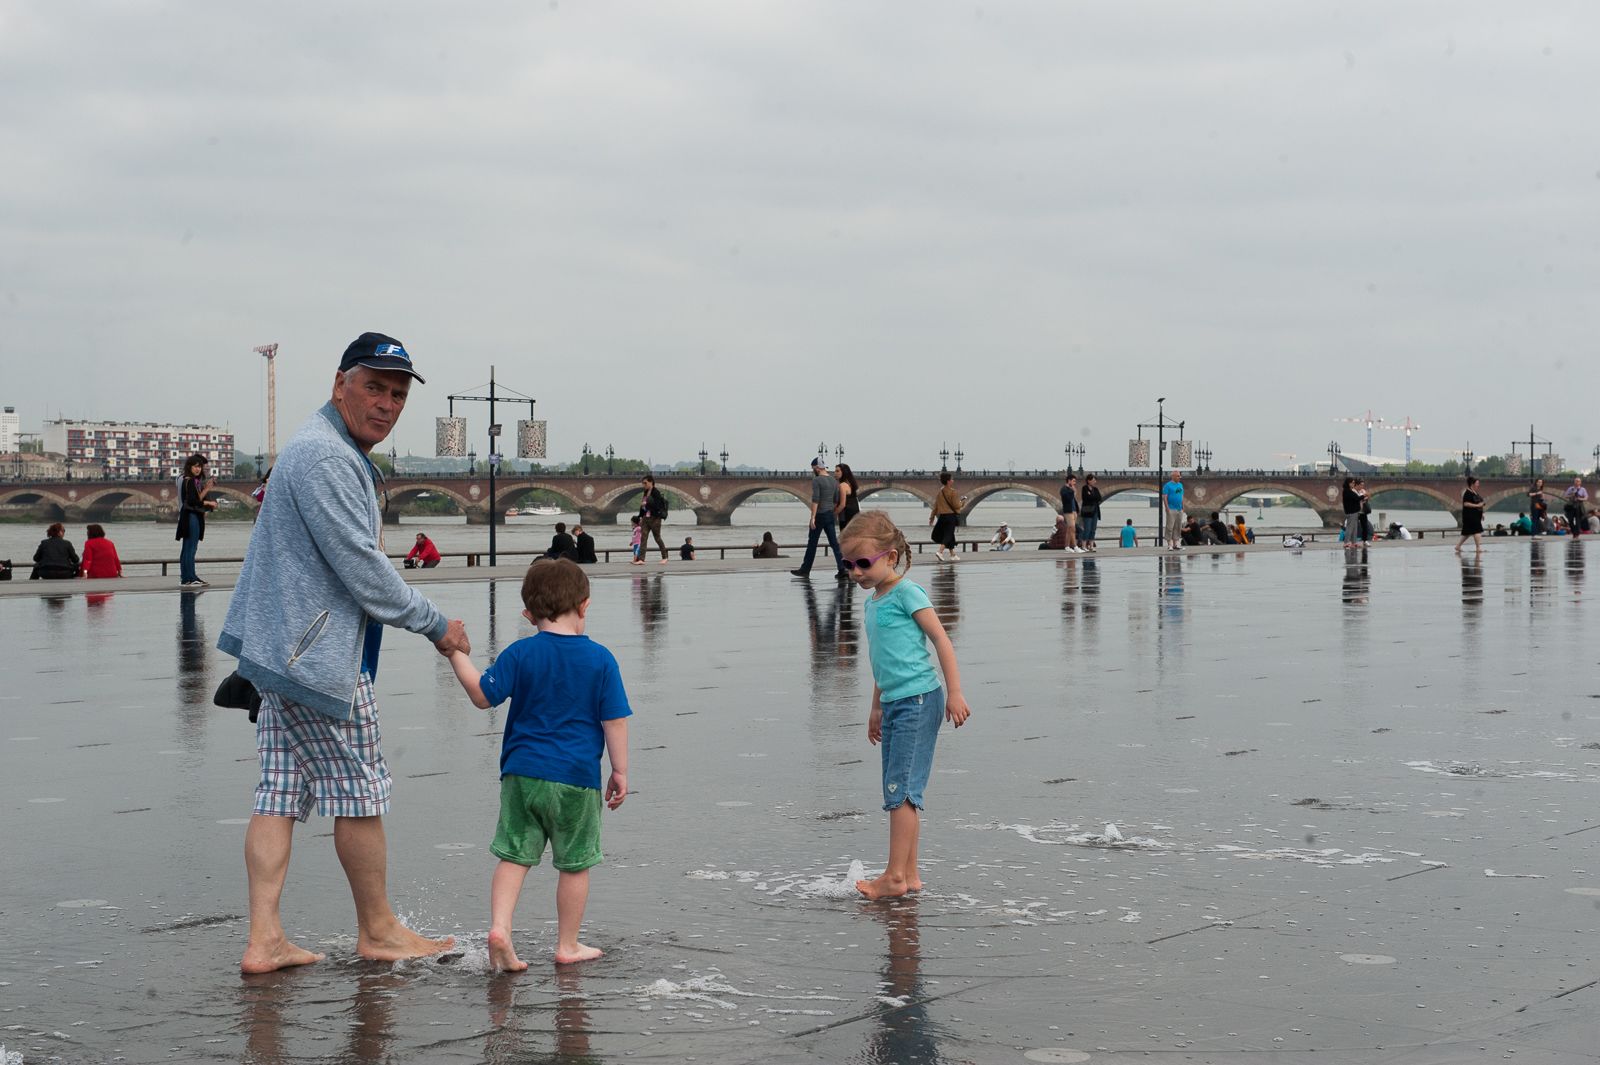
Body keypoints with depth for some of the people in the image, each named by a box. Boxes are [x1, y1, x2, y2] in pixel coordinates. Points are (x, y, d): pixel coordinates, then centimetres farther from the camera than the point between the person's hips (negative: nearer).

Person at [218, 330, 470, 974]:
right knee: (360, 794, 2)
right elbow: (363, 571, -20)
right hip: (318, 656, -10)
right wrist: (437, 626, -10)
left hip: (285, 650, 10)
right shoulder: (324, 456, -18)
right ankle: (378, 932, 14)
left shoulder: (341, 453, 18)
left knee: (280, 794, 6)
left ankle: (264, 940, 6)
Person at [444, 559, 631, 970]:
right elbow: (615, 721, -4)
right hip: (577, 779, -1)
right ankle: (568, 945, 17)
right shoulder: (600, 659, -4)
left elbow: (483, 695, 0)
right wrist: (620, 772, 4)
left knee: (514, 855, 7)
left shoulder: (520, 654, -2)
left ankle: (499, 926, -11)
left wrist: (457, 655, 10)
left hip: (523, 773, 1)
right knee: (574, 864, 10)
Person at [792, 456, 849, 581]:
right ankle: (842, 570, -7)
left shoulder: (816, 480, -12)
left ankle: (805, 570, 12)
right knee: (834, 543, 3)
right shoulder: (834, 481, 11)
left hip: (820, 515, -6)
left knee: (812, 543, 4)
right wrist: (836, 516, 22)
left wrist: (812, 517, -19)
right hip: (831, 515, 6)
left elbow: (815, 500, -19)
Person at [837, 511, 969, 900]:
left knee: (901, 789, -11)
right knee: (901, 794, 10)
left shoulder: (906, 593, -9)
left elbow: (941, 640, -12)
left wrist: (955, 693, -17)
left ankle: (895, 876, -9)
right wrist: (876, 708, 29)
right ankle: (909, 875, 14)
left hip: (918, 700, -9)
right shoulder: (873, 601, 16)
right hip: (894, 704, 9)